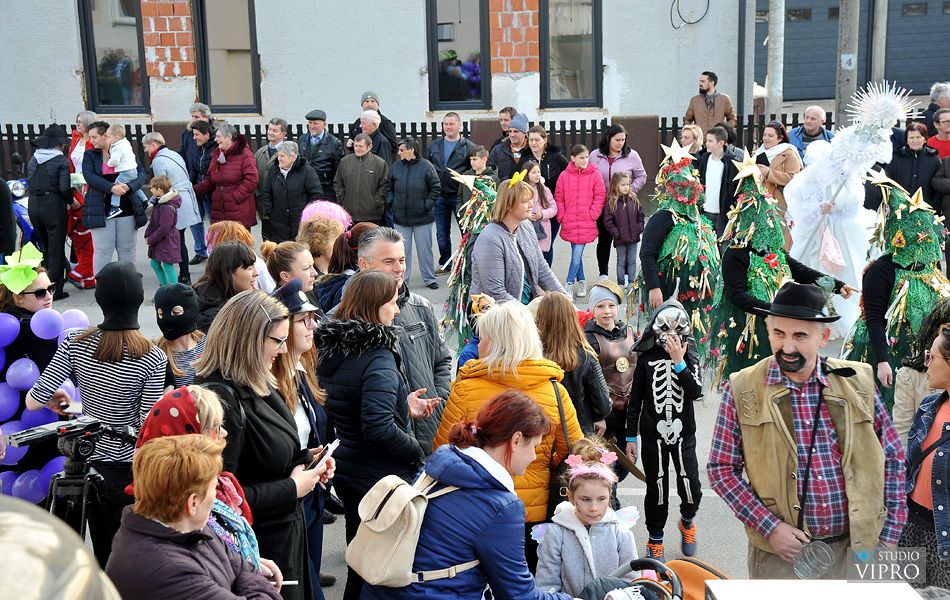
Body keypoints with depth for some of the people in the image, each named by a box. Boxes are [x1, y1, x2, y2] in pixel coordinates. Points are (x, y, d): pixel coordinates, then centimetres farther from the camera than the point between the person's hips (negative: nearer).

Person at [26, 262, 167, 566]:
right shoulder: (153, 358, -19)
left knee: (101, 549, 19)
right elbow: (148, 425, -18)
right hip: (129, 466, -3)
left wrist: (54, 398, 11)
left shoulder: (75, 345, -10)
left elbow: (33, 401, -8)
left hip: (87, 460, 3)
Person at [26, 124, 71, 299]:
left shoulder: (33, 159, 9)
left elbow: (29, 182, 10)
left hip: (33, 205, 6)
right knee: (56, 249, 3)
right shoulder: (61, 160, -9)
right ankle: (55, 290, 4)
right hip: (53, 205, -6)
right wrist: (71, 201, 3)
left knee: (44, 247, 21)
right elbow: (64, 187, -14)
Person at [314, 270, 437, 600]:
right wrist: (415, 450, -14)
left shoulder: (331, 348, 3)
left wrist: (402, 406, 10)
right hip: (381, 479, -8)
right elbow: (379, 430, -31)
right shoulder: (377, 359, -23)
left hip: (347, 472, 8)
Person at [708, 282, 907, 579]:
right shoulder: (741, 389, -7)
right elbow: (721, 468, -4)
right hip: (781, 551, -2)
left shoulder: (859, 382, -1)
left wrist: (889, 536, 2)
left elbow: (892, 458, 7)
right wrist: (769, 527, -13)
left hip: (858, 546, 2)